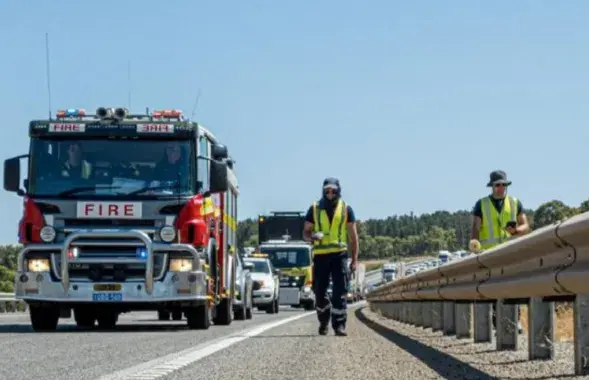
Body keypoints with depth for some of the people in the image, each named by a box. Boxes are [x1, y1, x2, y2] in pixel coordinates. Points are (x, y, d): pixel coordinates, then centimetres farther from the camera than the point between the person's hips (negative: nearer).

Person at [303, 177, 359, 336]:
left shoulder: (346, 209, 7)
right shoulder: (315, 209, 8)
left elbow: (353, 236, 9)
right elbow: (305, 233, 10)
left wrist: (354, 259, 2)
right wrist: (312, 236, -15)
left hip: (339, 254, -1)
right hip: (320, 255, 1)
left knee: (340, 292, -8)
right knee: (319, 292, 5)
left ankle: (339, 325, -7)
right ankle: (323, 322, 26)